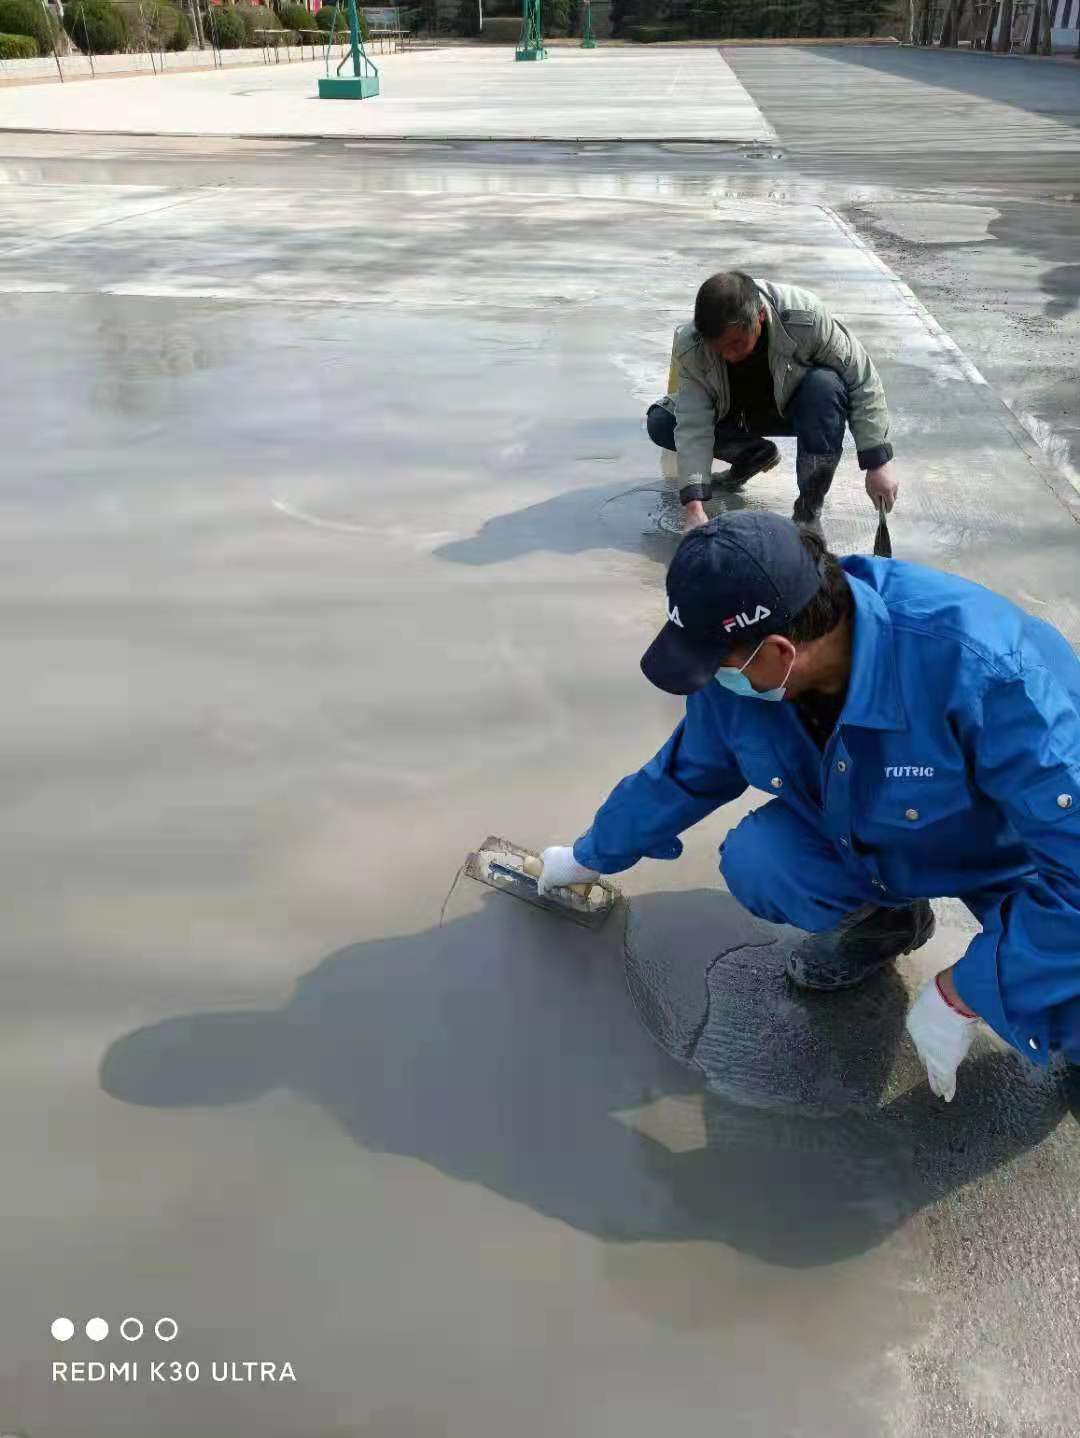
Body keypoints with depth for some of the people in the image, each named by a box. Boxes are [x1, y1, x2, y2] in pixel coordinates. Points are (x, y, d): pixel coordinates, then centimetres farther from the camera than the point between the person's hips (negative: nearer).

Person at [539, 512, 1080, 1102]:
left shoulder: (976, 667, -41)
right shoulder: (740, 673, -21)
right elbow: (682, 775, 0)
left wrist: (959, 995, -32)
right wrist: (588, 857, 12)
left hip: (1024, 853, -4)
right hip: (872, 835, 5)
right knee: (752, 862, -20)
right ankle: (886, 917, 11)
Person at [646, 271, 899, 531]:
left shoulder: (805, 318, -34)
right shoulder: (689, 346, -30)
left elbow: (863, 383, -25)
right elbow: (693, 426, -32)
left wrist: (877, 462, -27)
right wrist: (694, 508, -42)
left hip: (791, 409, -2)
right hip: (732, 413, 2)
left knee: (826, 385, -36)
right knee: (659, 423, -20)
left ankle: (809, 509, -23)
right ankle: (753, 454, 1)